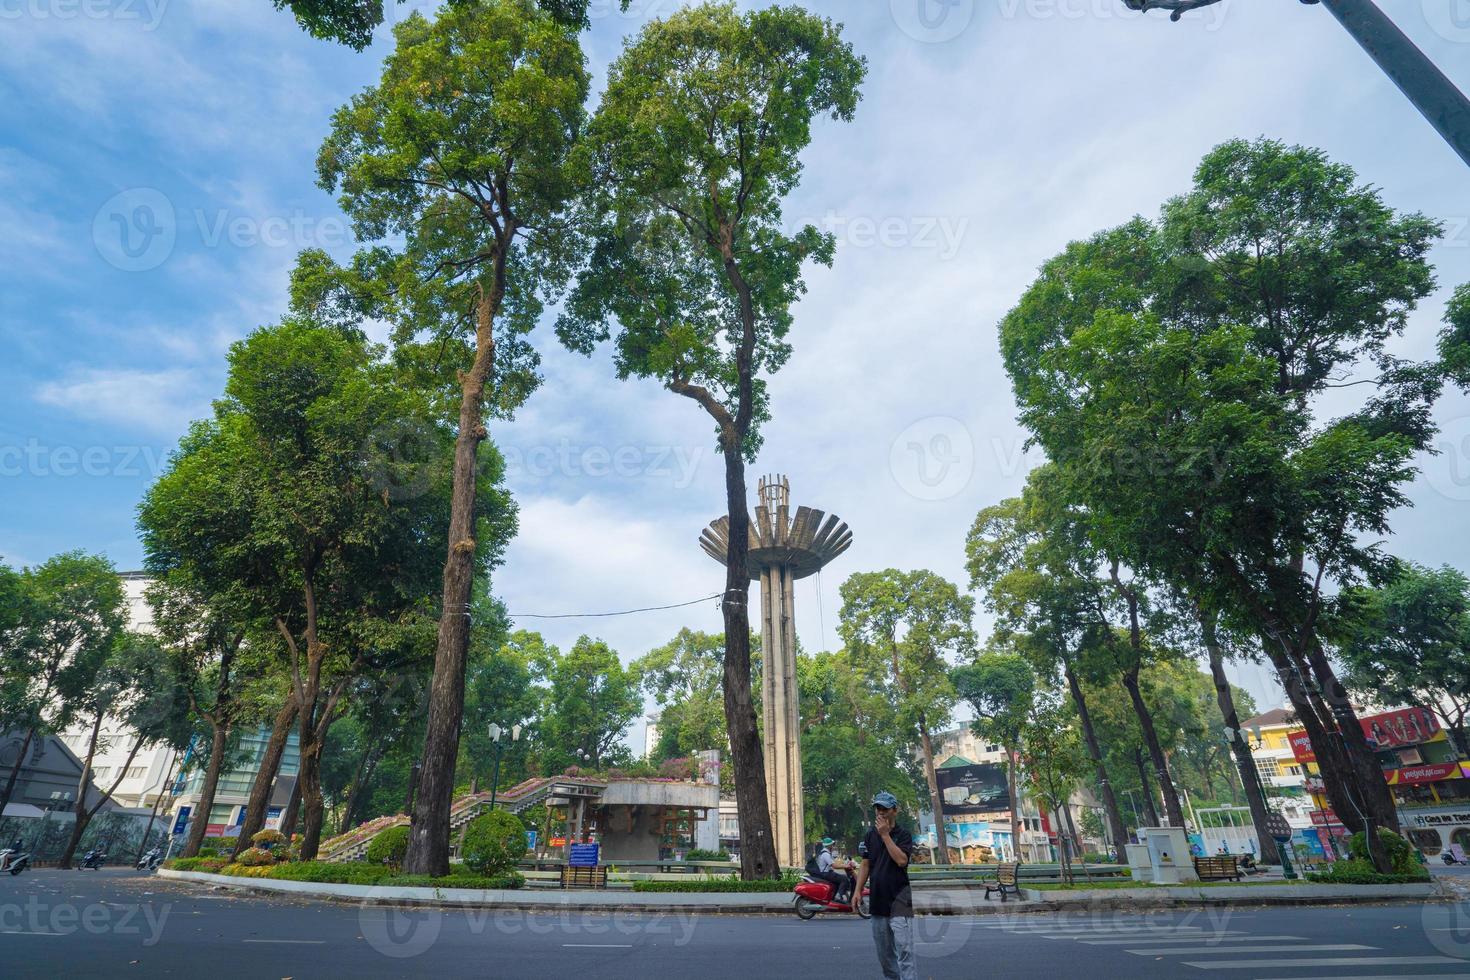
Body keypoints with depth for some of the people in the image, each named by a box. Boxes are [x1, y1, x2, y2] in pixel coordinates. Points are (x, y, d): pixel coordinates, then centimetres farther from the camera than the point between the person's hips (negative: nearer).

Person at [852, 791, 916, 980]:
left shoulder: (903, 835, -5)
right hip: (877, 899, 5)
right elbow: (866, 865, 10)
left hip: (898, 898, -5)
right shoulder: (870, 835, 9)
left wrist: (885, 835, -20)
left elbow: (901, 860, -21)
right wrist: (857, 890, 1)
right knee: (884, 949, 13)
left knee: (904, 948, -12)